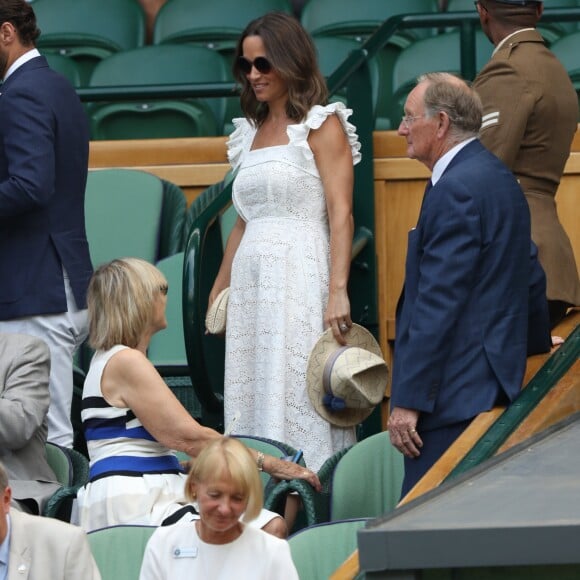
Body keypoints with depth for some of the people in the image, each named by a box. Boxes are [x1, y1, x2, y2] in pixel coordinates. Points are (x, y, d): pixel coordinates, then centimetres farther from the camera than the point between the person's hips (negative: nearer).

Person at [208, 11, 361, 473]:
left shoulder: (321, 126, -2)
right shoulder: (252, 131, 18)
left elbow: (341, 215, -10)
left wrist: (338, 291, -21)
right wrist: (217, 293, 20)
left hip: (300, 276, -7)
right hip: (250, 279, 7)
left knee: (296, 399, -9)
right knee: (252, 407, 4)